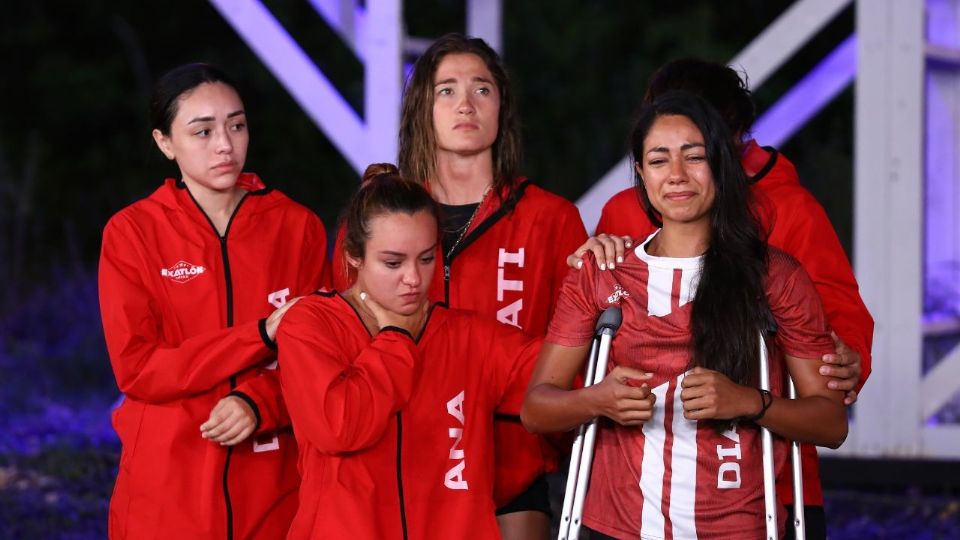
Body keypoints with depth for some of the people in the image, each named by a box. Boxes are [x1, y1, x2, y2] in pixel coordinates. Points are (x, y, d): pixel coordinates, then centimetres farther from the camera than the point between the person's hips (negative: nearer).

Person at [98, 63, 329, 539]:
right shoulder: (131, 233, -3)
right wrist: (262, 335, -16)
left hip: (274, 488, 1)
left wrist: (259, 402, -19)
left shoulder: (298, 226, 2)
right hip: (167, 491, -1)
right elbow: (137, 370, -10)